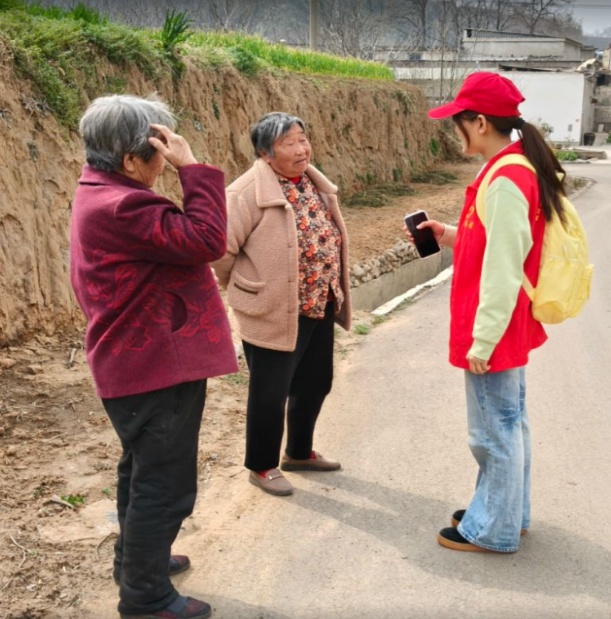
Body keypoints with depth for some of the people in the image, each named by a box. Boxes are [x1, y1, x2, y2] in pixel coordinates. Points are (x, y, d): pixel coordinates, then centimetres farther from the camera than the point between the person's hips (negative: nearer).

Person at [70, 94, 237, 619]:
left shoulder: (103, 196, 9)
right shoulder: (121, 207, -25)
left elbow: (174, 241, 15)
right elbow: (206, 240, -29)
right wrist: (192, 167, -25)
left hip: (139, 361, 11)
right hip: (156, 367, -11)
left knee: (144, 471, 26)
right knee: (166, 483, 3)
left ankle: (136, 560, 44)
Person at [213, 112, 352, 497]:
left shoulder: (313, 182, 7)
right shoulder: (250, 191, -19)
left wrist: (334, 293, 16)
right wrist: (243, 286, -6)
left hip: (320, 306, 8)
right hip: (276, 312, -8)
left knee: (315, 384, 19)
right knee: (270, 393, 5)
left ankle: (299, 453, 40)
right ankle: (262, 466, 25)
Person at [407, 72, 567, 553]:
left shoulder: (504, 181, -23)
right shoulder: (518, 169, 7)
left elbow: (502, 272, -24)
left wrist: (482, 340, -19)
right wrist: (452, 236, 9)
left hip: (495, 333, -10)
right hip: (510, 329, 10)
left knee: (494, 431, 4)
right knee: (510, 421, 19)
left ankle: (493, 530, 19)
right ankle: (509, 513, 35)